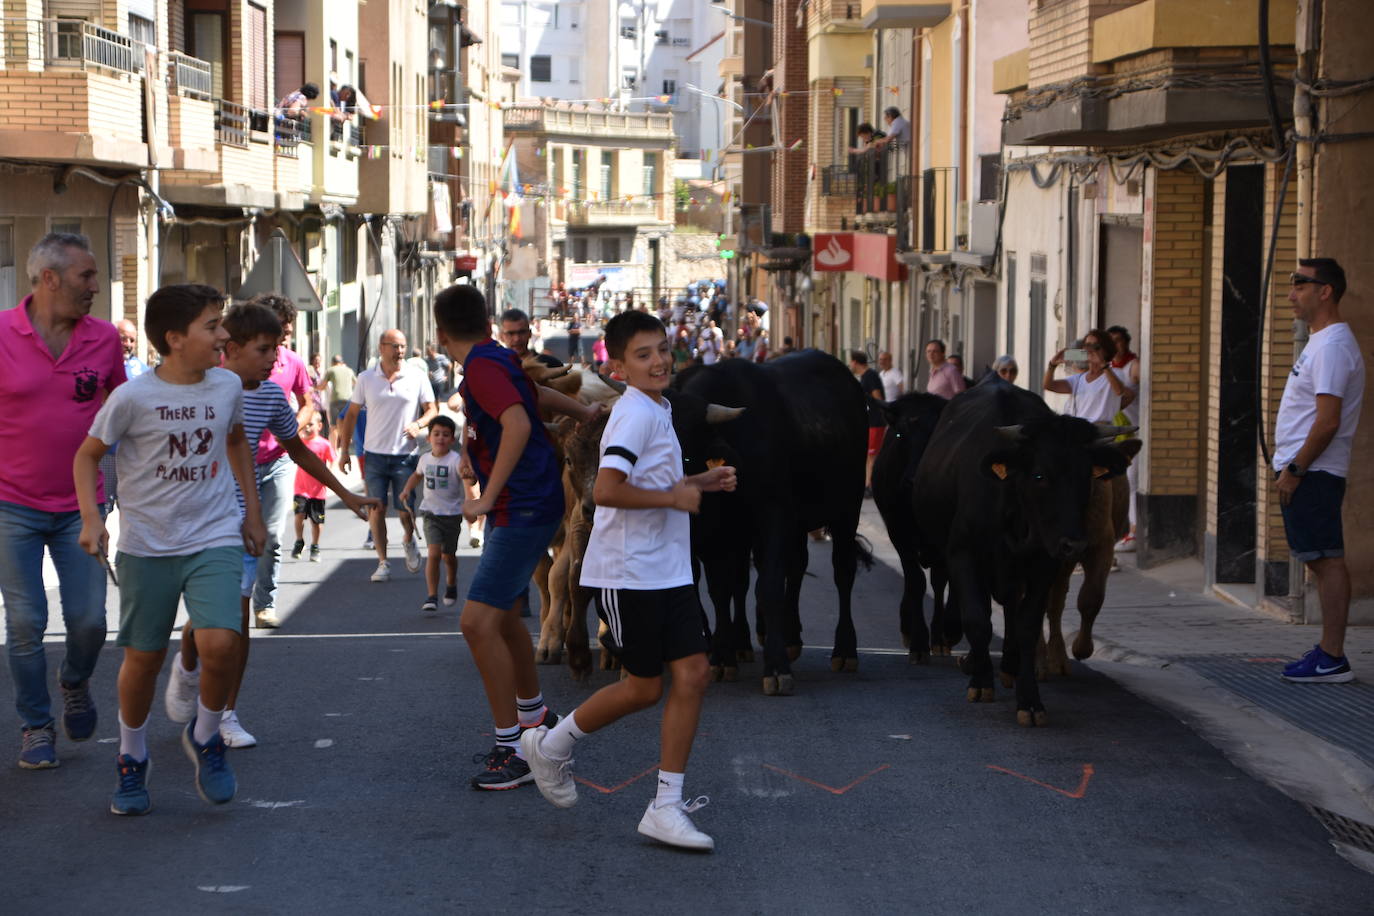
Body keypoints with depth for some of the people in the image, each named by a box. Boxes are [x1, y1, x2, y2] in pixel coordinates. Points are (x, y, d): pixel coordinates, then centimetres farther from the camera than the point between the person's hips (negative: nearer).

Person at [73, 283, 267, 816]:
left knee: (220, 644, -18)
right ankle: (132, 761, 30)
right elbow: (88, 454, 0)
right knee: (143, 657, 7)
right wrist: (91, 517, -13)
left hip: (215, 538, 2)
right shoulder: (133, 397, -12)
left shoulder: (227, 386, 0)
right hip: (147, 546, -2)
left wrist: (252, 511, 19)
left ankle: (205, 737, 10)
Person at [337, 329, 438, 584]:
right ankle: (383, 563, 6)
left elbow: (432, 410, 5)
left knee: (405, 509, 2)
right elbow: (351, 414, 9)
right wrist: (344, 450, 5)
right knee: (377, 508, -3)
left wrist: (419, 424, -16)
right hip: (375, 455, 1)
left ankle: (408, 540, 35)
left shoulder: (417, 377, 0)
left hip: (406, 455, -1)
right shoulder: (366, 379, 3)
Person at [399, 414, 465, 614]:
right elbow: (418, 474, 24)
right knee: (434, 553, -14)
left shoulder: (455, 459, -13)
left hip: (452, 514, -2)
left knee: (448, 555, 15)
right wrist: (407, 489, 11)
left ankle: (452, 585, 44)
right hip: (431, 513, 2)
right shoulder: (425, 459, 2)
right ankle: (432, 596, -11)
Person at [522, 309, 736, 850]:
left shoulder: (658, 410, 15)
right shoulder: (636, 413, -16)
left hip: (669, 572, 9)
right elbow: (606, 489, -27)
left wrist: (698, 482, 16)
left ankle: (667, 806, 5)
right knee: (644, 688, 1)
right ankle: (551, 744, 26)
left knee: (692, 674, -1)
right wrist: (674, 497, -18)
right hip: (628, 574, -9)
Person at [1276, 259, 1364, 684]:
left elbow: (1328, 421, -22)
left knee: (1328, 561, -8)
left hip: (1312, 473, -11)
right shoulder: (1320, 341, 18)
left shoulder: (1332, 346, -15)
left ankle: (1332, 659, -8)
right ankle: (1328, 652, 15)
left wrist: (1294, 469, -18)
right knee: (1322, 561, 11)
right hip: (1304, 471, 11)